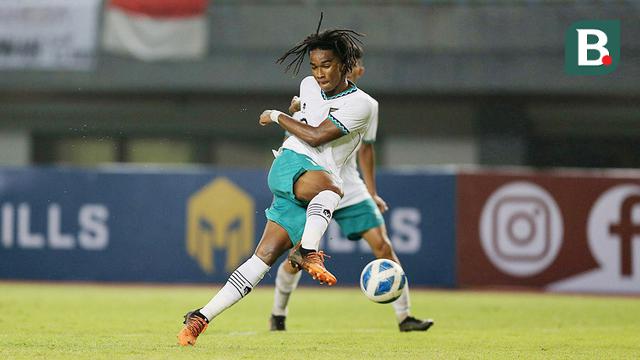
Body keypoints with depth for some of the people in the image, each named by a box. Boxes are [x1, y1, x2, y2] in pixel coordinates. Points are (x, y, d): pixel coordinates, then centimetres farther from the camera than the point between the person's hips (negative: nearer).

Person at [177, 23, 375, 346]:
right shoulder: (309, 86, 10)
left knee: (265, 256, -10)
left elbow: (316, 136, -13)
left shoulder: (360, 104, -7)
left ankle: (202, 317, -8)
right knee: (329, 186, -36)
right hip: (289, 165, 1)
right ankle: (307, 251, -55)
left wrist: (277, 116, -4)